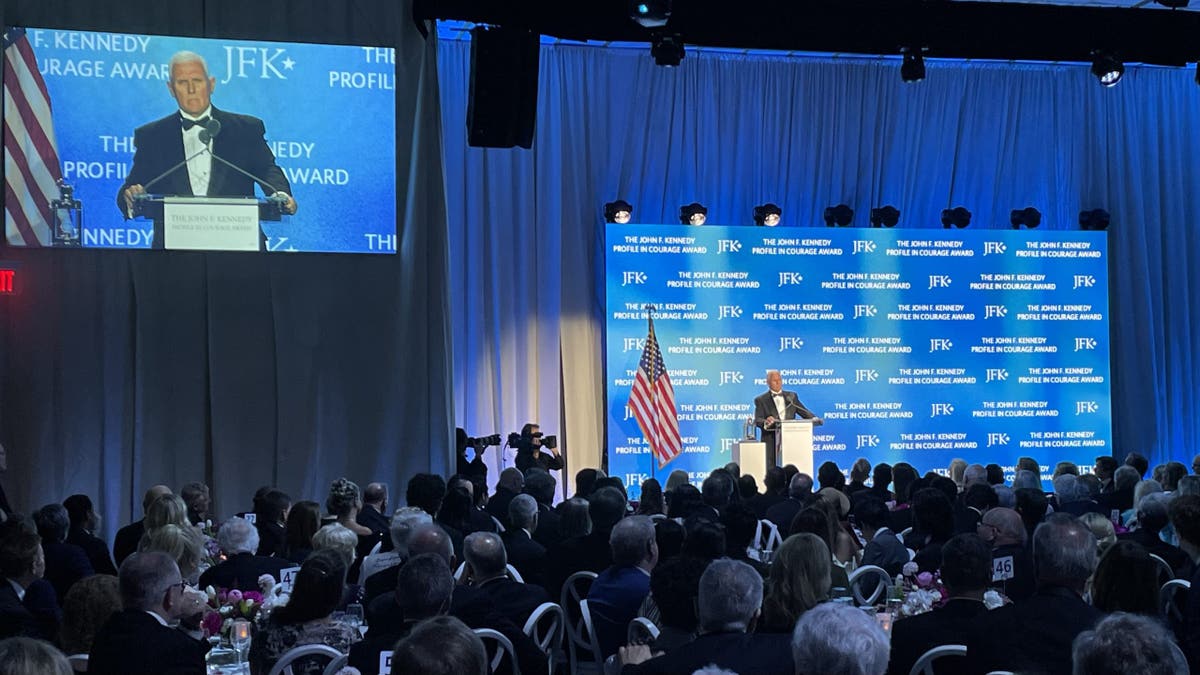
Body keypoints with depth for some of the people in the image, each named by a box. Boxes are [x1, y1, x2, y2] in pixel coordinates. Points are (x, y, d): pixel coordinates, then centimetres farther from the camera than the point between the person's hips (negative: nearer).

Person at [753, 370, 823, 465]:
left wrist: (814, 418, -13)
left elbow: (804, 412, 9)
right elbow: (758, 420, -6)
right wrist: (766, 422, -29)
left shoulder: (792, 396, 16)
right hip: (771, 442, -3)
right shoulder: (761, 400, 5)